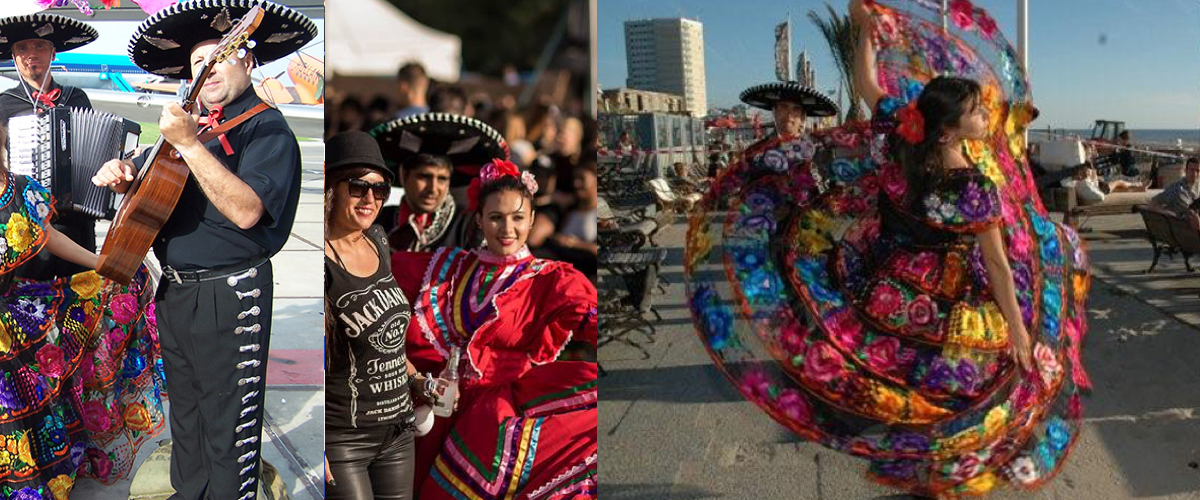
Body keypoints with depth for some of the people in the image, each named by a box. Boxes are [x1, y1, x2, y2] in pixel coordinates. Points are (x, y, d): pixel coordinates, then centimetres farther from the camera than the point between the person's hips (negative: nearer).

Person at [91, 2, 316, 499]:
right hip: (174, 290, 8)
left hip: (230, 294, -8)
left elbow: (246, 211, -27)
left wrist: (189, 144, -30)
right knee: (185, 411, 22)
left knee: (228, 427, 1)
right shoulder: (195, 123, 13)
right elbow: (143, 178, 26)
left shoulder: (267, 128, -11)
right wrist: (118, 172, 3)